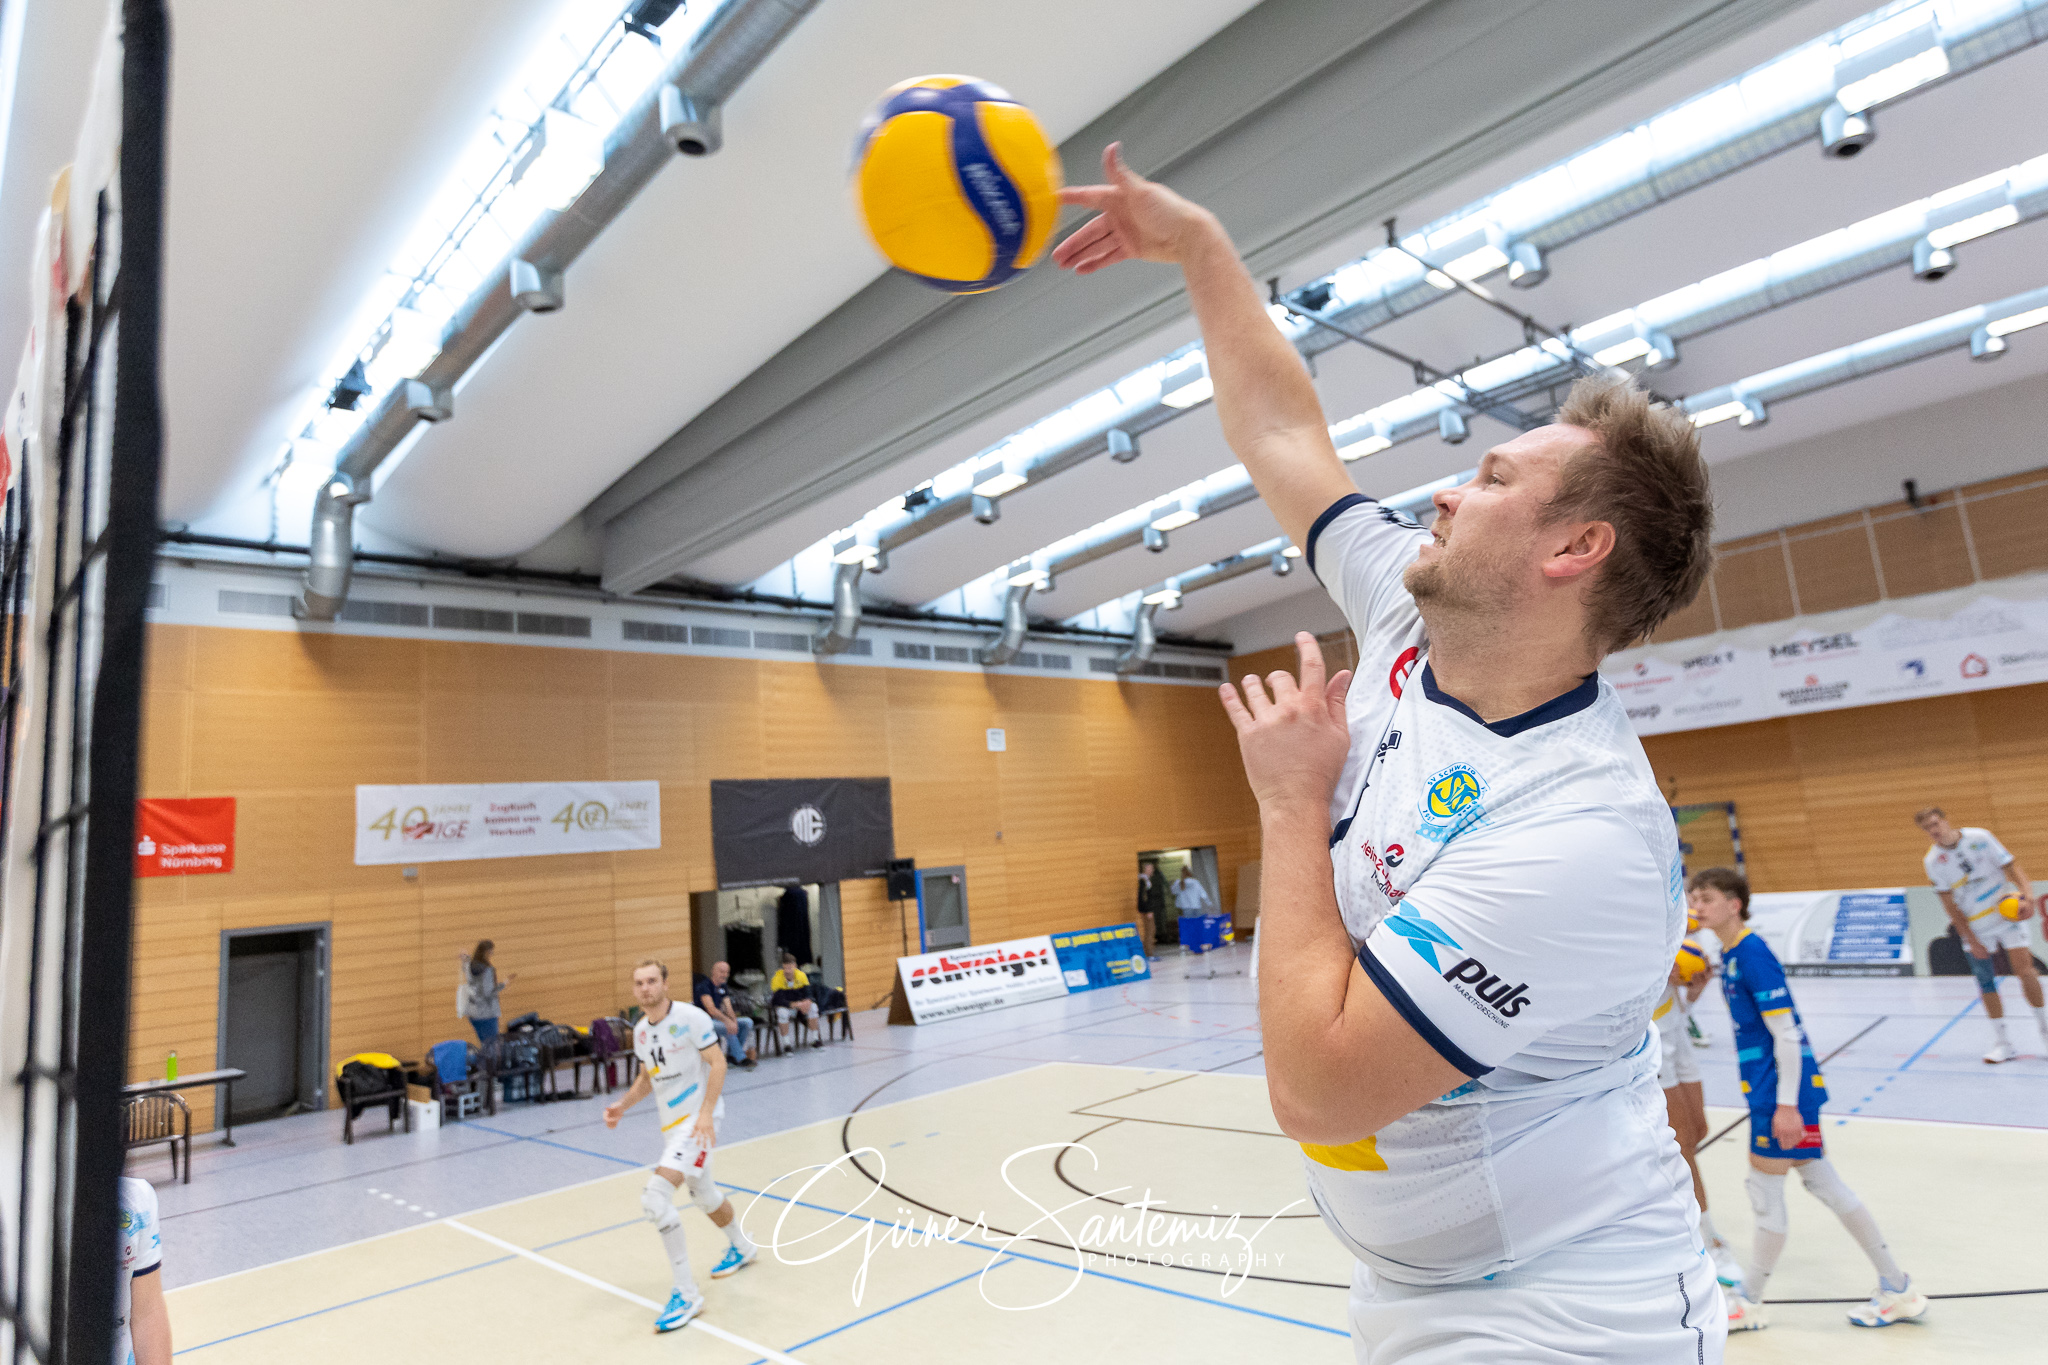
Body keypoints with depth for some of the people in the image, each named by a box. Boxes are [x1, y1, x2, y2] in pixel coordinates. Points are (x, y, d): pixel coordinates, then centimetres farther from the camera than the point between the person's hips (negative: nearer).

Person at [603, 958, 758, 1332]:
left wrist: (706, 1113, -25)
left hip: (698, 1117, -8)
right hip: (670, 1121, 8)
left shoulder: (690, 1017, -17)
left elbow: (717, 1063, -17)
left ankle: (686, 1293, -10)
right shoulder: (640, 1031, 6)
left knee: (655, 1195, -21)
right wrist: (623, 1105, 1)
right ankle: (742, 1247, 51)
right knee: (703, 1195, 24)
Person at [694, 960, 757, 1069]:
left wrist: (734, 1021, -18)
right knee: (728, 1028, -34)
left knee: (748, 1022, -9)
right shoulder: (704, 986, -13)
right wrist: (728, 1021, -32)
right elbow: (711, 1010, -24)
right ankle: (741, 1059, -25)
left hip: (719, 1018, 8)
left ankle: (733, 1055, -9)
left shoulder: (723, 988, 12)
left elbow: (728, 1008, 3)